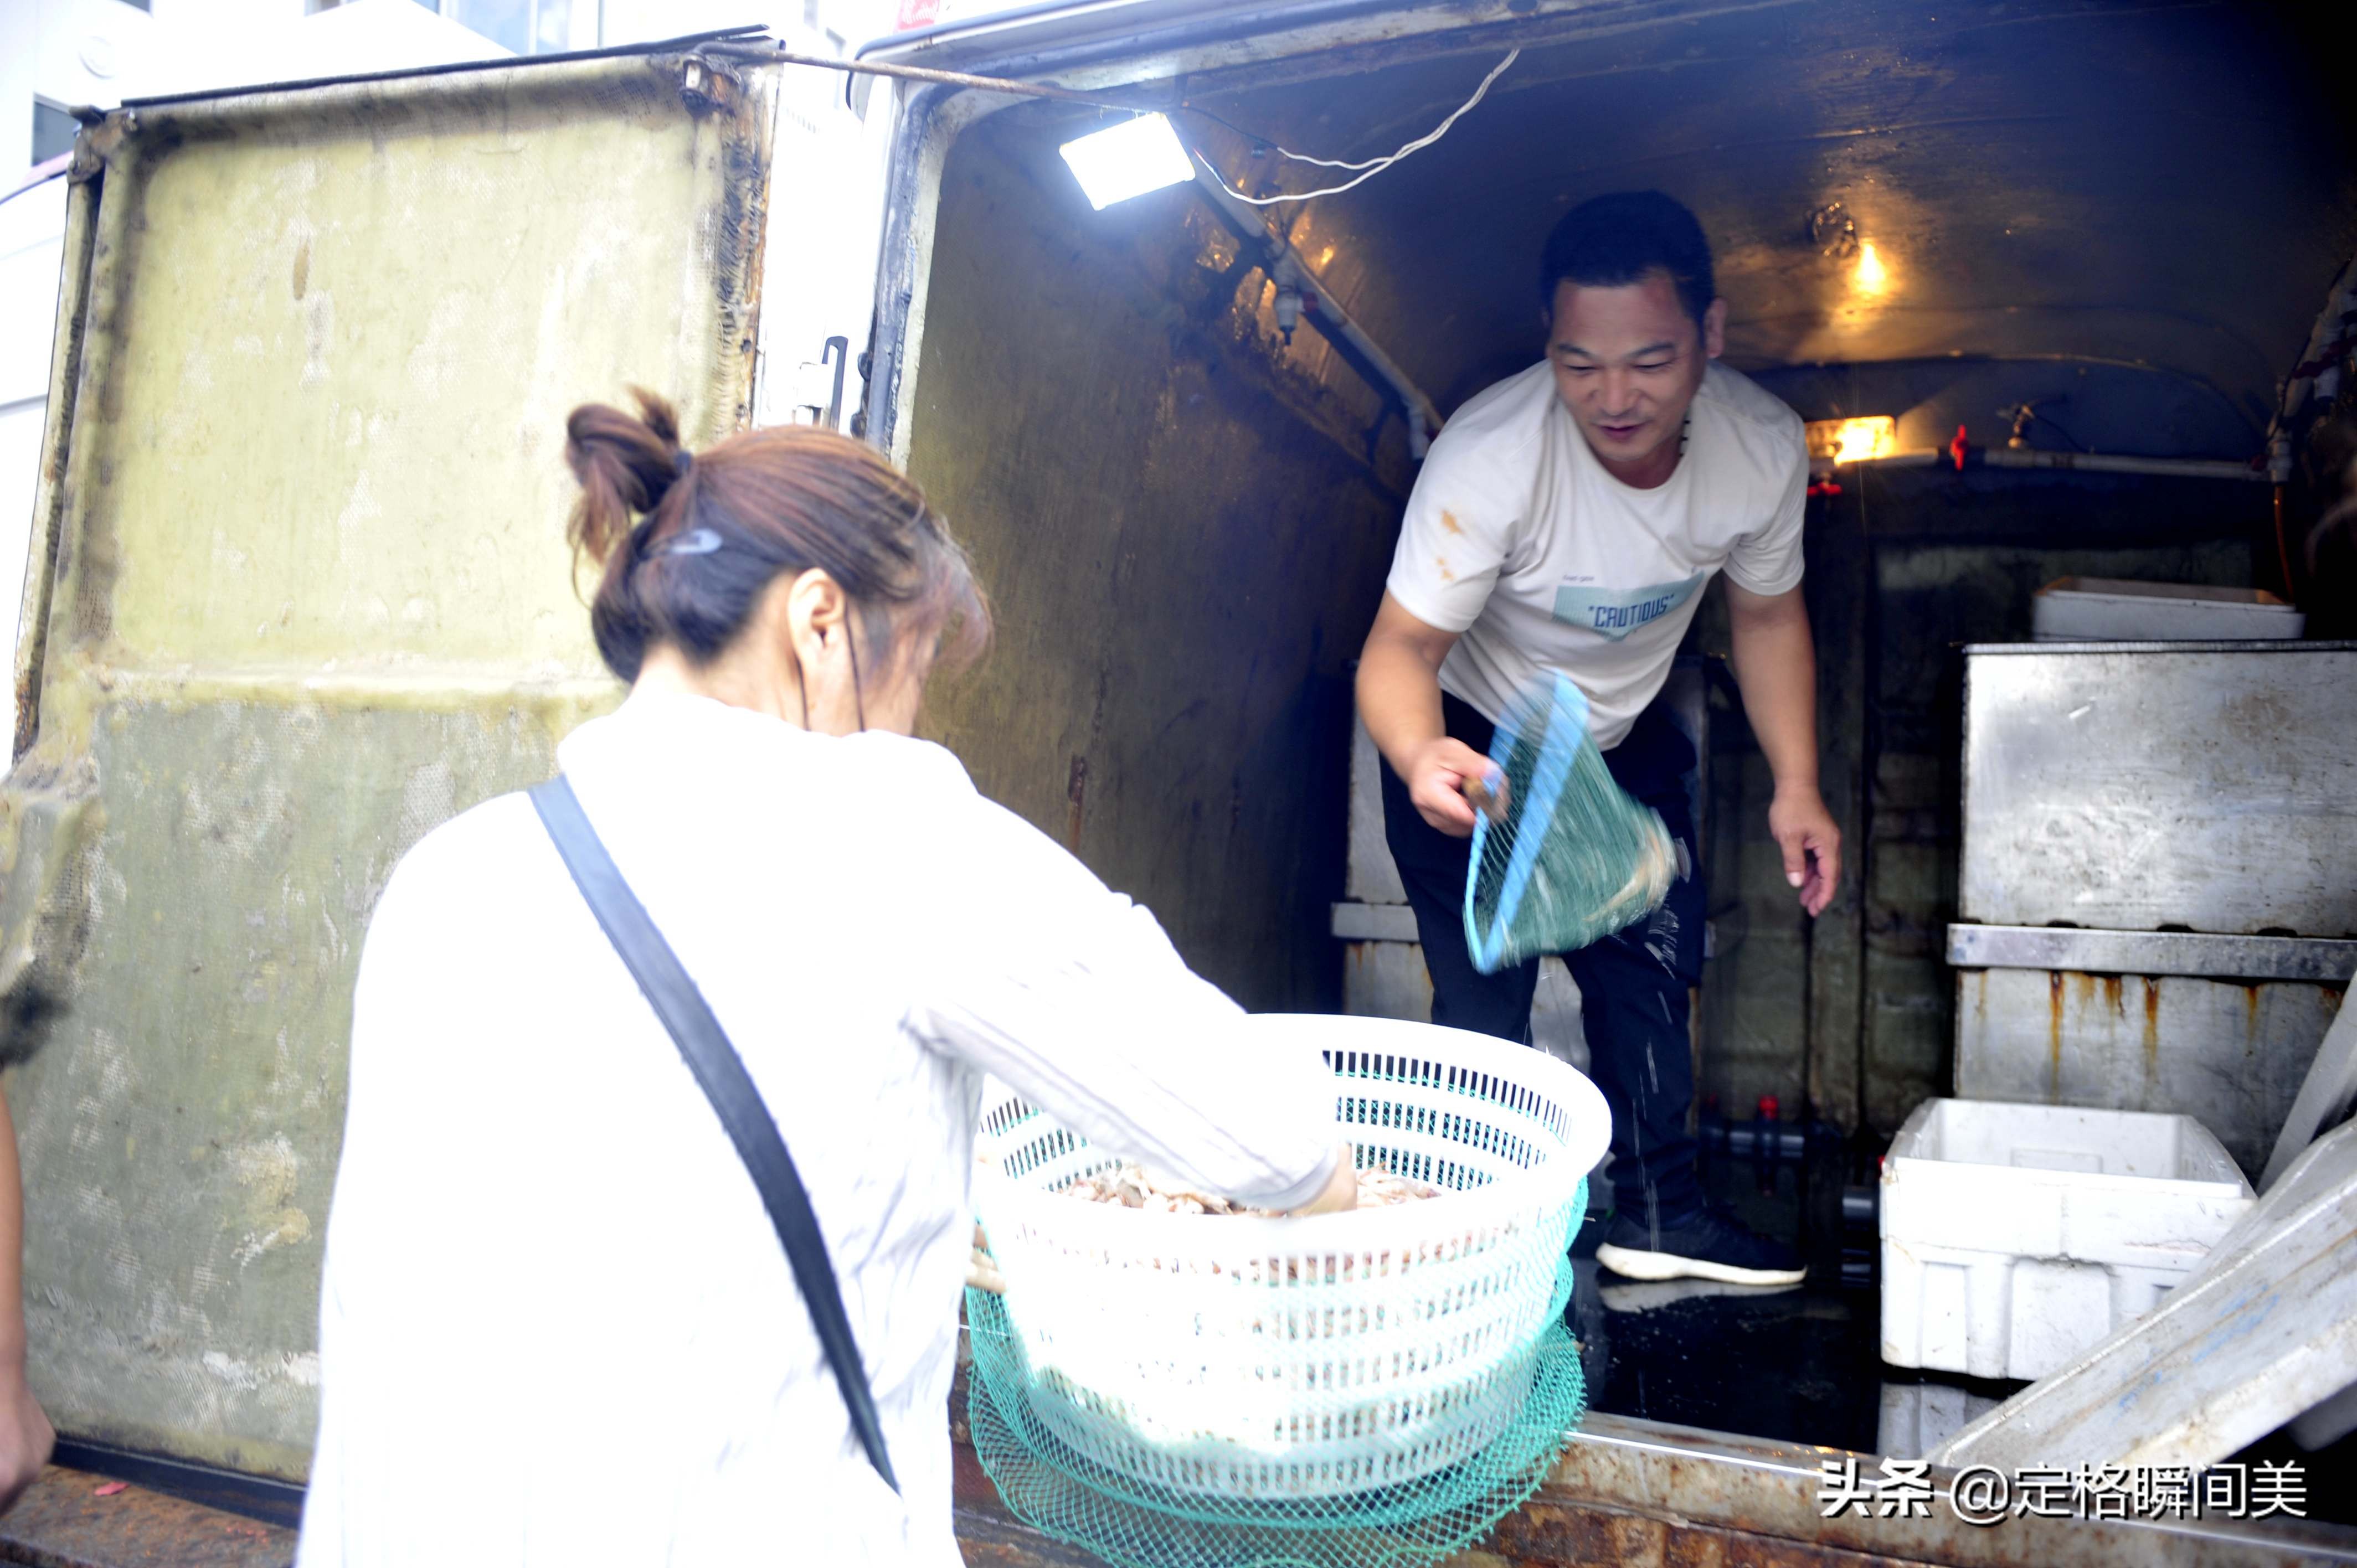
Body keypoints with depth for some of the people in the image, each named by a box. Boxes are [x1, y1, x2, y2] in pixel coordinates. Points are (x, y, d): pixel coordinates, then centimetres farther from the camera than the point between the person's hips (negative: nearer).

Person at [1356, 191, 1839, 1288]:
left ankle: (1658, 1213, 27)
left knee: (1654, 965, 9)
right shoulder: (1490, 456, -36)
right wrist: (1420, 758, -55)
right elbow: (1402, 646, -33)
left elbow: (1767, 615, -2)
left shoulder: (1765, 447, -20)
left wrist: (1797, 786, -8)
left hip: (1625, 735, 5)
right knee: (1483, 1002, -10)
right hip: (1473, 739, -4)